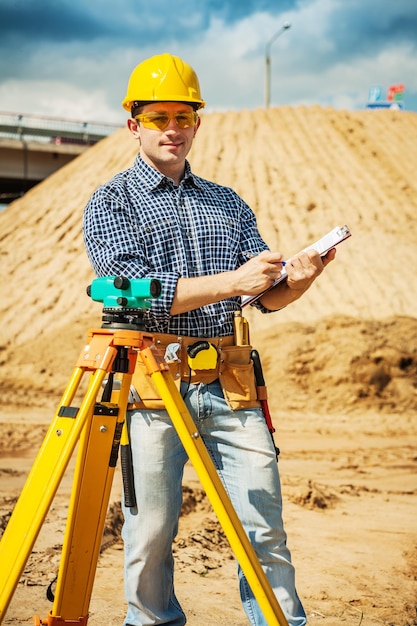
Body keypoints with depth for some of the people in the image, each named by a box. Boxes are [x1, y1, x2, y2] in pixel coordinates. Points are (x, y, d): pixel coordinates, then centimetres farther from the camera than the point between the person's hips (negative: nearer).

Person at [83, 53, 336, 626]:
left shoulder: (229, 204, 18)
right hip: (153, 381, -3)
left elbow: (267, 298, 13)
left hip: (231, 381, 4)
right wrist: (231, 281, -20)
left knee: (265, 526, 2)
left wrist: (297, 280, -11)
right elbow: (137, 291, -11)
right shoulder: (110, 203, 4)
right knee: (151, 531, 2)